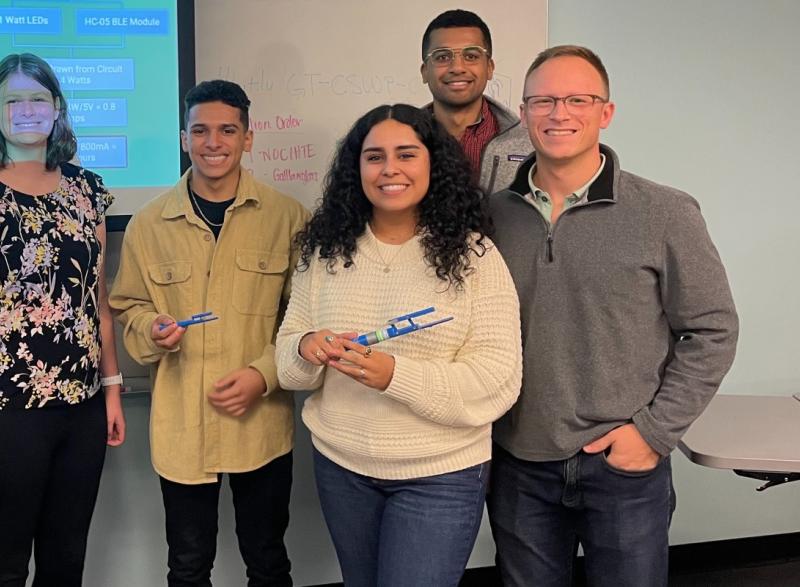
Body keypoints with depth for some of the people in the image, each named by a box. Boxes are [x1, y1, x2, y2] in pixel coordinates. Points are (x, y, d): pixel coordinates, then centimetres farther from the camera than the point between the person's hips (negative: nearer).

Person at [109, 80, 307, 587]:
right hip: (181, 426, 1)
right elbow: (128, 307, 10)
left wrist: (264, 373, -13)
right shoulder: (149, 224, 0)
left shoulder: (287, 217, -4)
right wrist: (152, 329, -11)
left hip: (263, 424, -1)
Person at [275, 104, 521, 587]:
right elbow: (287, 351, 4)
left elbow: (498, 382, -17)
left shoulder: (473, 255, -12)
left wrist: (395, 375, -29)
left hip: (440, 475, -4)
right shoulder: (324, 250, 0)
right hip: (339, 466, 4)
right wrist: (306, 351, -20)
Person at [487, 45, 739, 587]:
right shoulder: (493, 215, 1)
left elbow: (712, 331, -4)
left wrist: (654, 430, -9)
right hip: (518, 467, 3)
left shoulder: (666, 214, -8)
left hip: (626, 467, -2)